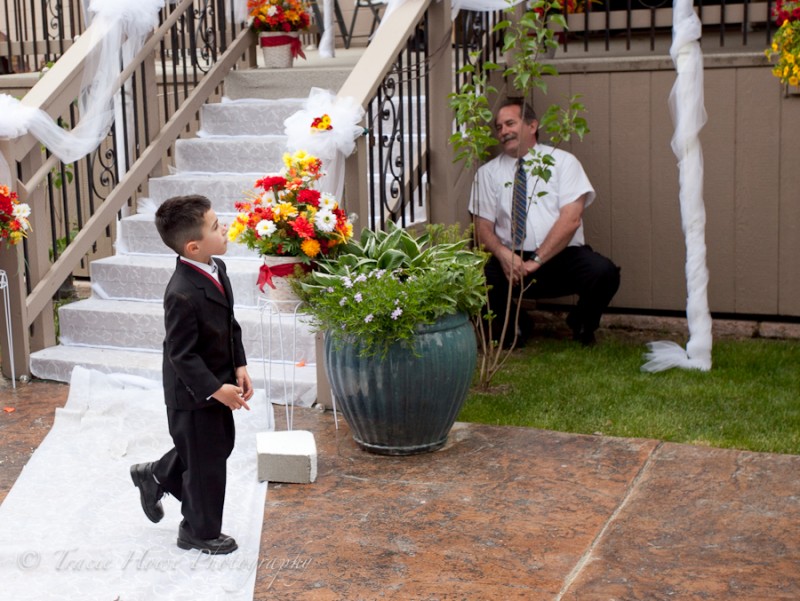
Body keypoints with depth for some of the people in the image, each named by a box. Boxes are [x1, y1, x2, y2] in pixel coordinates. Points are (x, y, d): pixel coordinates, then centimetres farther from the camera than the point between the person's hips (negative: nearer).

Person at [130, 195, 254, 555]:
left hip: (219, 381, 9)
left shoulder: (216, 268, -3)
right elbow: (182, 355, -26)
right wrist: (215, 390, -25)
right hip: (195, 391, -9)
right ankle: (201, 531, 29)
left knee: (219, 446, 25)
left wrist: (239, 366, 3)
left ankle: (155, 476, 47)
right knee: (206, 461, 7)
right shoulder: (183, 295, -31)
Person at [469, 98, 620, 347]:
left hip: (562, 258, -1)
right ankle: (512, 328, 3)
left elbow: (571, 219, -6)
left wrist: (536, 260, -17)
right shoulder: (488, 172, 12)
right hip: (510, 261, 1)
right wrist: (503, 254, -17)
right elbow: (483, 228, 6)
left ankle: (582, 326, 6)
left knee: (604, 273, -30)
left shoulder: (562, 162, 5)